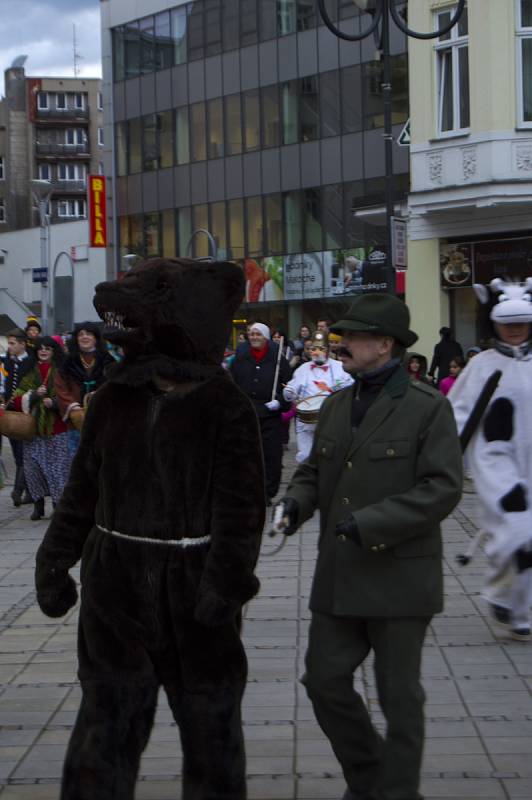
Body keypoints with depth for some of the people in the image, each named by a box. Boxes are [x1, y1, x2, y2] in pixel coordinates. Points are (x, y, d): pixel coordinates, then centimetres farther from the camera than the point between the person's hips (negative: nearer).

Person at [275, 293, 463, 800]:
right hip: (338, 577, 6)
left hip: (398, 575, -6)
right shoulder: (335, 406, 11)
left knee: (399, 696, 5)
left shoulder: (427, 408, -9)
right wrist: (297, 500, -4)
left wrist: (370, 523, -21)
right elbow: (314, 469, 19)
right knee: (324, 679, 9)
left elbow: (443, 488, -15)